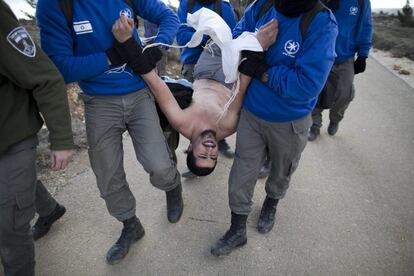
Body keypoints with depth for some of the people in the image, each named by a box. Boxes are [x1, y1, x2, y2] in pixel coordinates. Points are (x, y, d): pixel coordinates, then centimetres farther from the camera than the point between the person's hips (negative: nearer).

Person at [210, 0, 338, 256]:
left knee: (281, 172, 22)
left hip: (290, 122, -2)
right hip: (251, 112, 3)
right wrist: (250, 52, -13)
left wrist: (263, 72, -25)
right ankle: (238, 230, 30)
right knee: (241, 175, 9)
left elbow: (308, 84, -29)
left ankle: (271, 202, 55)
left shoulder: (322, 23, -22)